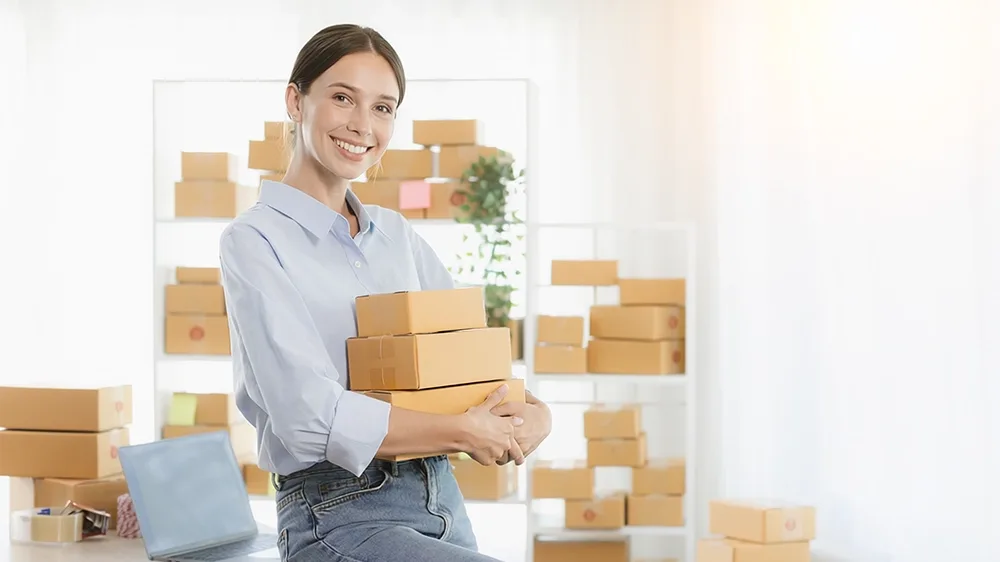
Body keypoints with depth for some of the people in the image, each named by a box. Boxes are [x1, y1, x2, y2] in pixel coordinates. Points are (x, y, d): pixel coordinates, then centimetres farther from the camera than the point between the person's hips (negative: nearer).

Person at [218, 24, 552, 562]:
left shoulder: (396, 233, 14)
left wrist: (533, 411, -5)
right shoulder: (255, 239, -7)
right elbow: (314, 417, -18)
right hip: (338, 517, -7)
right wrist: (466, 432, -12)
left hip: (442, 499, 7)